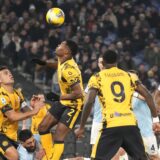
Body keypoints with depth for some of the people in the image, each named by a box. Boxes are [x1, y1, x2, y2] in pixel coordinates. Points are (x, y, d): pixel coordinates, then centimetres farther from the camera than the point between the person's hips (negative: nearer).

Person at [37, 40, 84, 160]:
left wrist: (60, 97, -19)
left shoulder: (68, 70, -30)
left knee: (58, 137, -13)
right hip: (64, 101, 10)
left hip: (74, 105, -10)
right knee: (43, 127, 12)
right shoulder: (62, 60, -3)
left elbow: (78, 93, -31)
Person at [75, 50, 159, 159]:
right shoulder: (130, 77, 14)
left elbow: (89, 102, -5)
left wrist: (81, 127, 0)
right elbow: (148, 96, 7)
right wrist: (155, 118, 10)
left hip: (111, 126, -3)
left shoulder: (97, 78, 6)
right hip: (130, 124, 3)